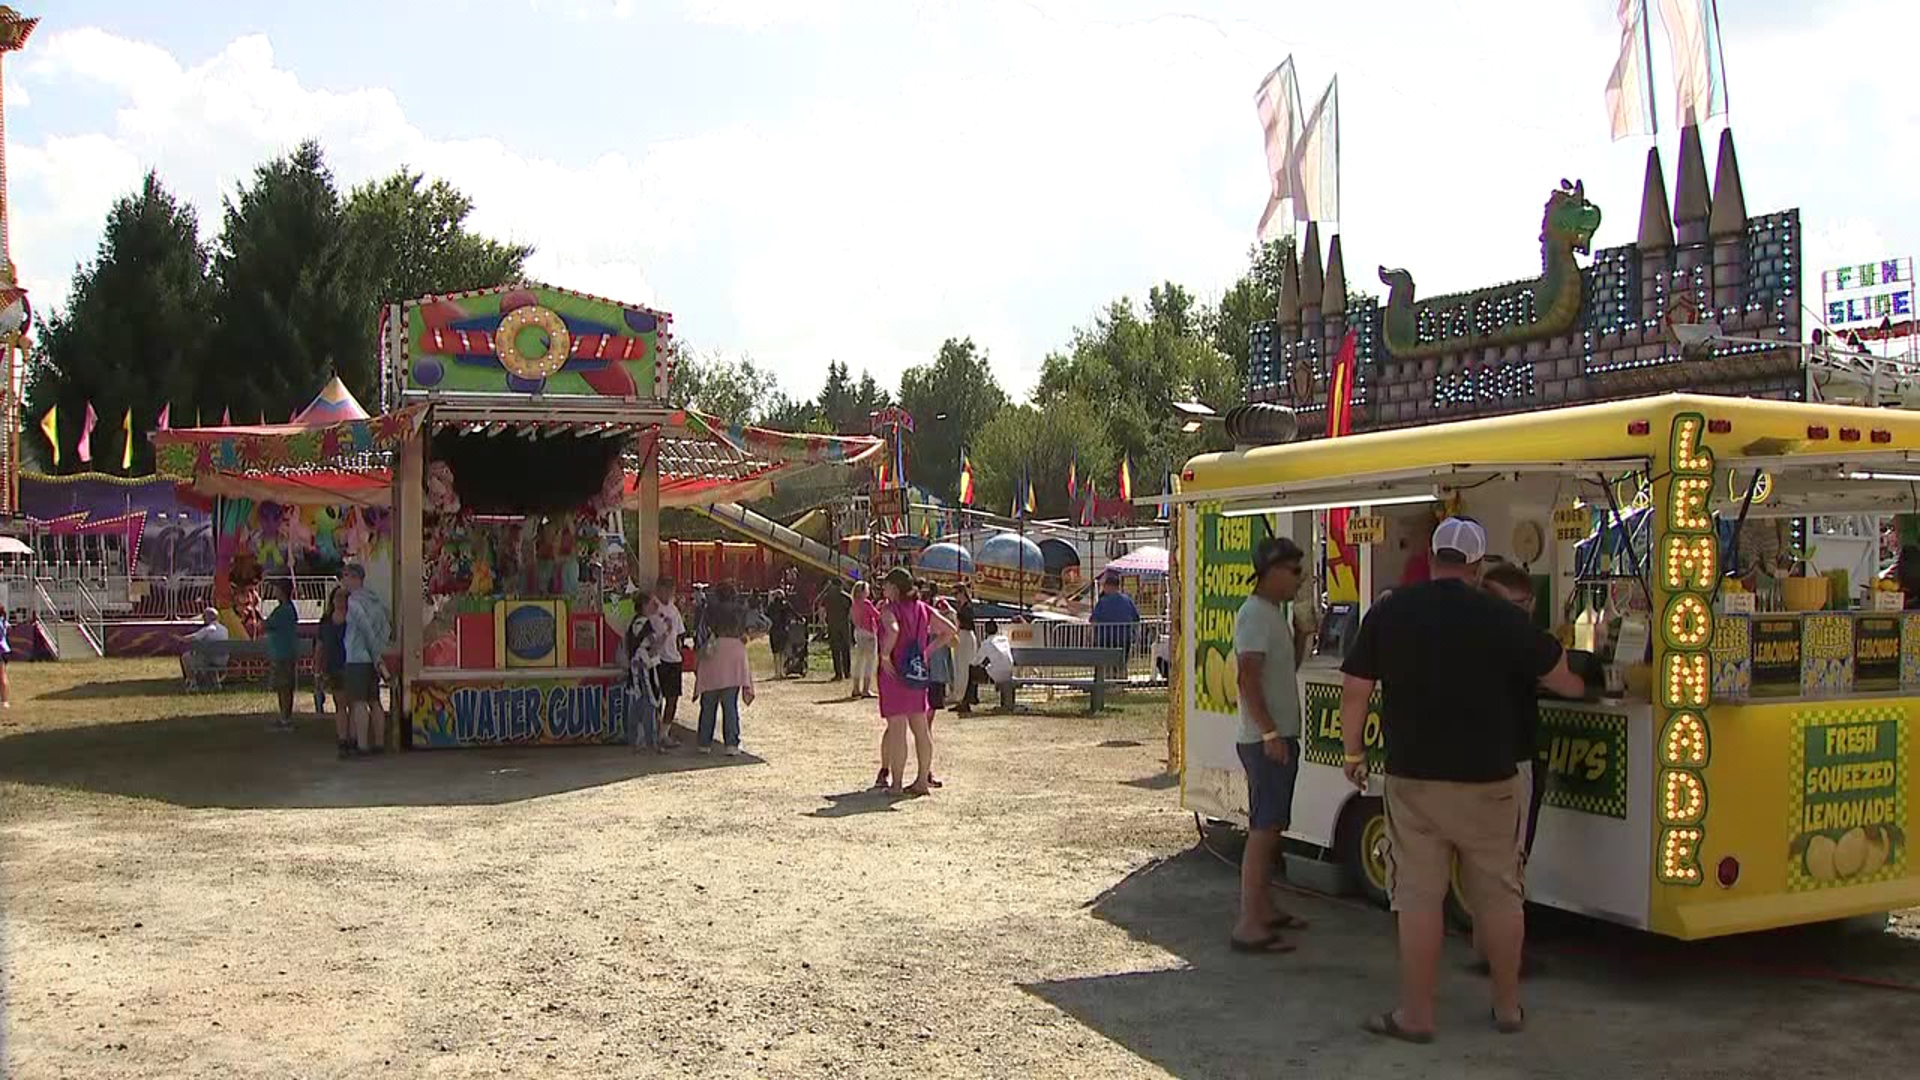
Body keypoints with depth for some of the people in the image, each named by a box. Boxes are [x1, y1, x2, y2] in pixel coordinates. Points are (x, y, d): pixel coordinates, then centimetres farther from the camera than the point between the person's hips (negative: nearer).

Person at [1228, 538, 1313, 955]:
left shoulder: (1274, 613, 16)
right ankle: (1248, 925, -11)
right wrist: (1270, 734, -25)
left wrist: (1301, 631, 11)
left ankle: (1264, 909, 26)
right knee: (1263, 830, -11)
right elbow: (1247, 678, -22)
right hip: (1266, 740, -10)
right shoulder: (1255, 613, -15)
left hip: (1280, 737, 10)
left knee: (1271, 828, 16)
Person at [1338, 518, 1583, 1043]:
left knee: (1418, 895, 4)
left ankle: (1416, 1014, 10)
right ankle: (1508, 1008, 24)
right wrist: (1580, 684, 31)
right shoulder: (1501, 617, -5)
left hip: (1412, 778, 0)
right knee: (1498, 895, 13)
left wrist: (1353, 752, 12)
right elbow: (1559, 674, 8)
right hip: (1486, 781, 0)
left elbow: (1355, 691, -1)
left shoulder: (1388, 613, -2)